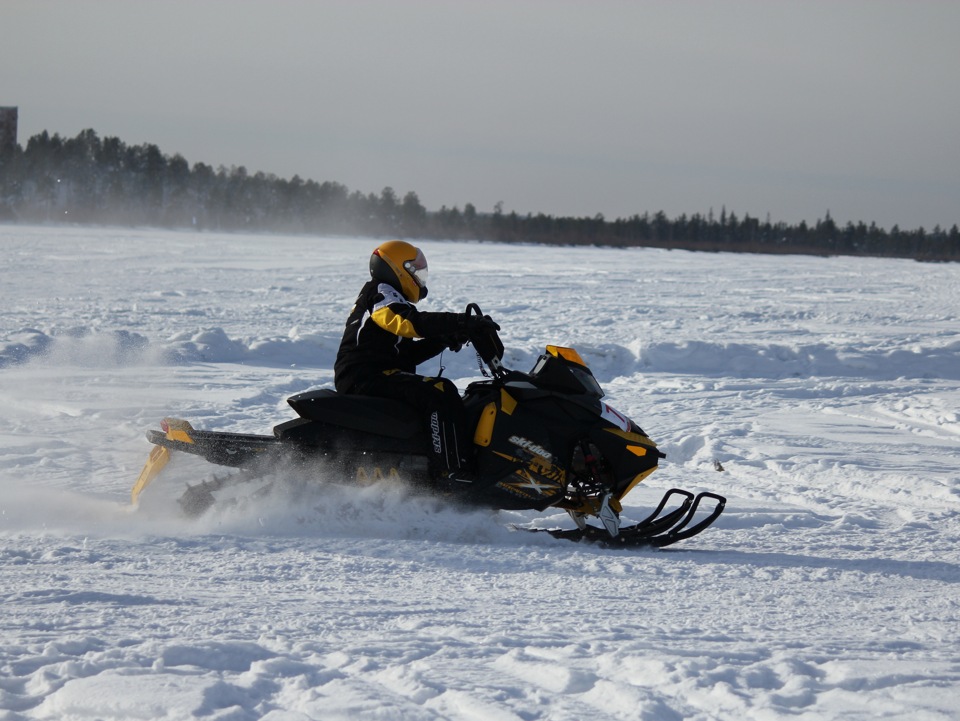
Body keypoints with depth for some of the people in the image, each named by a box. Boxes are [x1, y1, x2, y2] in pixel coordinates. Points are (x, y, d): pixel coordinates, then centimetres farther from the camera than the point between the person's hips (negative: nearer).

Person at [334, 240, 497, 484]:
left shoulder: (391, 298, 28)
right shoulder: (381, 293, -5)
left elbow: (407, 354, 22)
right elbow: (414, 322, -24)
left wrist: (445, 340, 8)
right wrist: (465, 322, -26)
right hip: (367, 377, -11)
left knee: (445, 398, 15)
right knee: (441, 393, -27)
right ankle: (454, 473, -36)